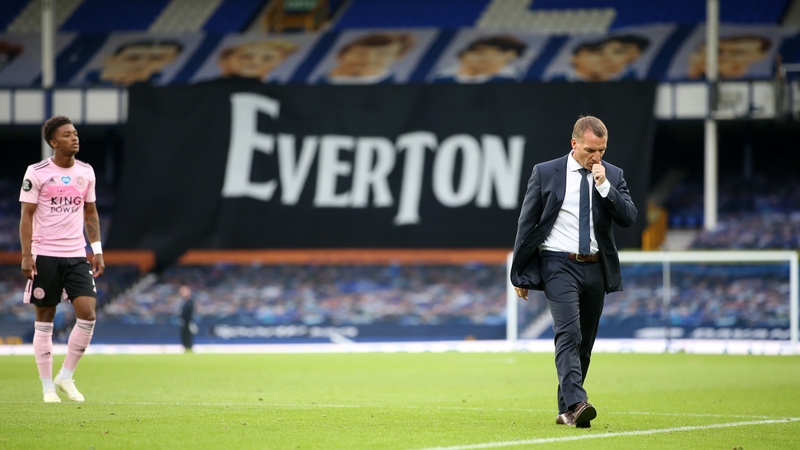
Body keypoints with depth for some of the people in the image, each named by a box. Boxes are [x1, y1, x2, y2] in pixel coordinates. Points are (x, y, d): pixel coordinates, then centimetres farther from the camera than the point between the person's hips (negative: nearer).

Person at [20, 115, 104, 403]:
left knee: (87, 315, -10)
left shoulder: (86, 172, 8)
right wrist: (27, 255, -12)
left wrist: (97, 251, 10)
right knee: (44, 320, 1)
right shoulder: (37, 173, -5)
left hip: (77, 255, 4)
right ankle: (48, 387, 8)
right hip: (45, 255, -4)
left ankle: (65, 377, 5)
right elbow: (26, 215, -5)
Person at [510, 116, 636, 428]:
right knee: (569, 334, -20)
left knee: (584, 343, 9)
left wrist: (604, 186, -14)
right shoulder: (545, 173, -1)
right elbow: (526, 224, 2)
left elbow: (628, 218, -4)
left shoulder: (612, 176, 7)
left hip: (596, 269, 4)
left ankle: (566, 411, 19)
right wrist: (519, 273, 1)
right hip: (559, 265, -4)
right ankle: (577, 404, -32)